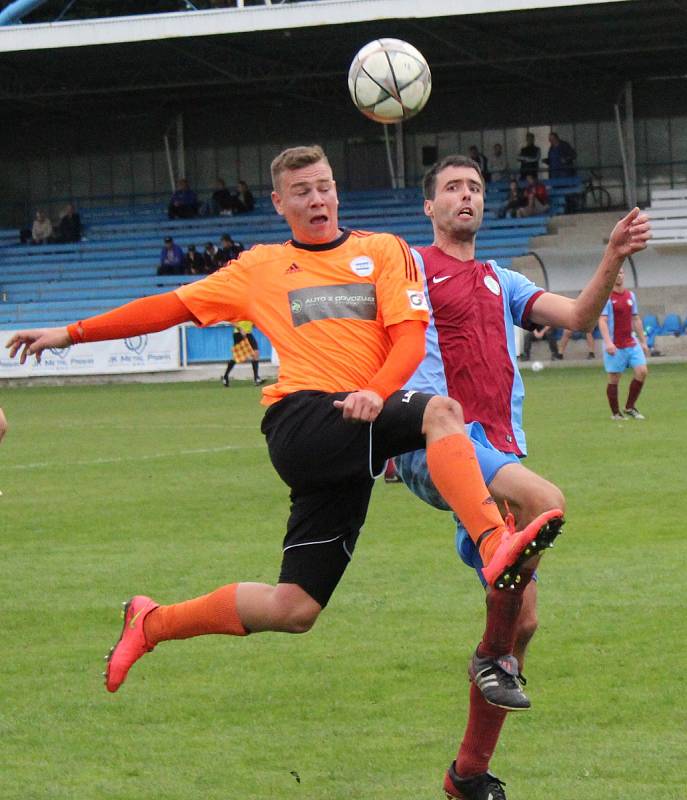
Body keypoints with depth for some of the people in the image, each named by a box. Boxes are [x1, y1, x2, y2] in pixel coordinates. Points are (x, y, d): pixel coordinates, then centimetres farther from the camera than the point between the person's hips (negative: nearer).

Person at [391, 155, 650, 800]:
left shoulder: (501, 283, 25)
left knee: (522, 620, 1)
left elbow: (577, 317, 15)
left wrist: (613, 258, -2)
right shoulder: (409, 266, 8)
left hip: (498, 452, 7)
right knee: (544, 501, -34)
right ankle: (492, 655, -17)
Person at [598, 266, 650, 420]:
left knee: (642, 371, -6)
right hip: (615, 346, -6)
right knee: (614, 379, -1)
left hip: (631, 343, 6)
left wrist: (643, 342, 17)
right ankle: (615, 413, 12)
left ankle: (630, 407, 7)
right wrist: (608, 342, -26)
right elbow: (602, 321, -14)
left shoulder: (630, 295, 12)